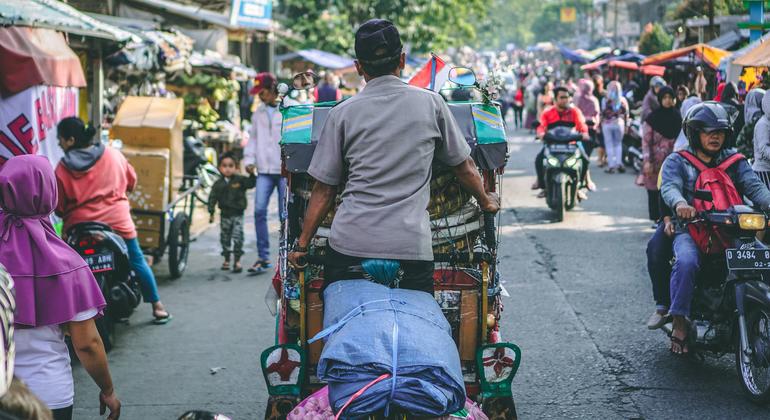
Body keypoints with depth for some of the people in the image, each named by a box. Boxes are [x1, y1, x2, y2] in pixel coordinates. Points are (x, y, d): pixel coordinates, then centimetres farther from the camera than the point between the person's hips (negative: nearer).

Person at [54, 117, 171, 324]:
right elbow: (131, 181, 15)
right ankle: (157, 306, 16)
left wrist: (66, 215, 17)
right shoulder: (113, 155, 3)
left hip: (79, 226, -1)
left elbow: (58, 206, -3)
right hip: (118, 220, 2)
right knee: (137, 260, 13)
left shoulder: (63, 168, -6)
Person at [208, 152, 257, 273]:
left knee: (237, 237, -11)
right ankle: (226, 260, 25)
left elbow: (251, 184, -10)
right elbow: (213, 198, 4)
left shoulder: (240, 180, -2)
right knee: (225, 238, 11)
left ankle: (237, 261, -6)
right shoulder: (218, 184, 1)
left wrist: (252, 174, -26)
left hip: (237, 214, -3)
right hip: (225, 214, 3)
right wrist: (211, 212, 0)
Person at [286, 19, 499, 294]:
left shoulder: (342, 113, 6)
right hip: (412, 248, 0)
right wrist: (486, 202, 35)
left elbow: (324, 190, 6)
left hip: (349, 245, 0)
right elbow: (465, 168, 17)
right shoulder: (431, 103, 7)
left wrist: (302, 244, 16)